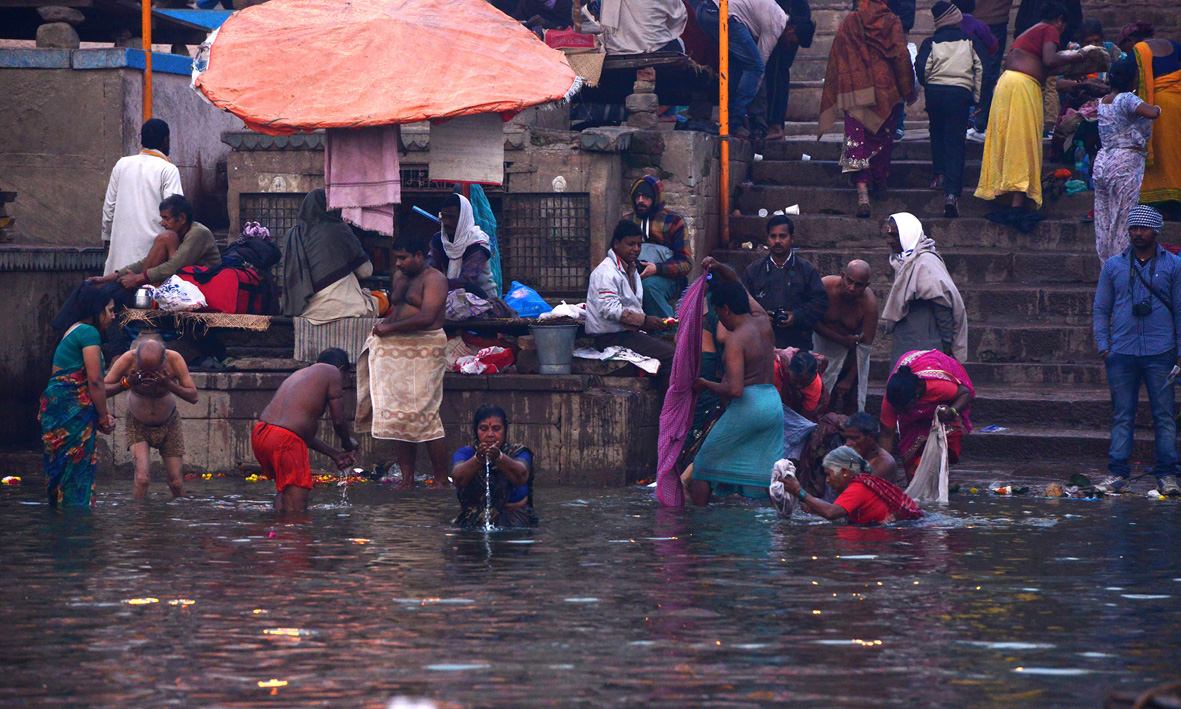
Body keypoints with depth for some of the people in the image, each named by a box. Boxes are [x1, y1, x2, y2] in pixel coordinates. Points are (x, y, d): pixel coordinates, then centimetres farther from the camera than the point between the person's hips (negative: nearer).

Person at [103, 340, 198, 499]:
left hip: (169, 424, 1)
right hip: (137, 425, -1)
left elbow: (193, 397, -21)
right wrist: (126, 383, -37)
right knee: (142, 479, -21)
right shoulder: (127, 360, -25)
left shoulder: (174, 360, -23)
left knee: (176, 483, 0)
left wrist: (169, 385, -36)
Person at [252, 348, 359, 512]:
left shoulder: (299, 375, 29)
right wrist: (348, 444, 22)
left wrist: (334, 454, 30)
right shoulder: (332, 372, 5)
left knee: (283, 491, 28)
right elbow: (338, 421, 1)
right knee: (296, 508, -7)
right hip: (285, 440, -9)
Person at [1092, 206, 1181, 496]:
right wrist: (1103, 346, 4)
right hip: (1122, 352, 1)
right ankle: (1117, 473, 3)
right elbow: (1101, 309, 15)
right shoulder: (1113, 266, 11)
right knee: (1122, 416, 1)